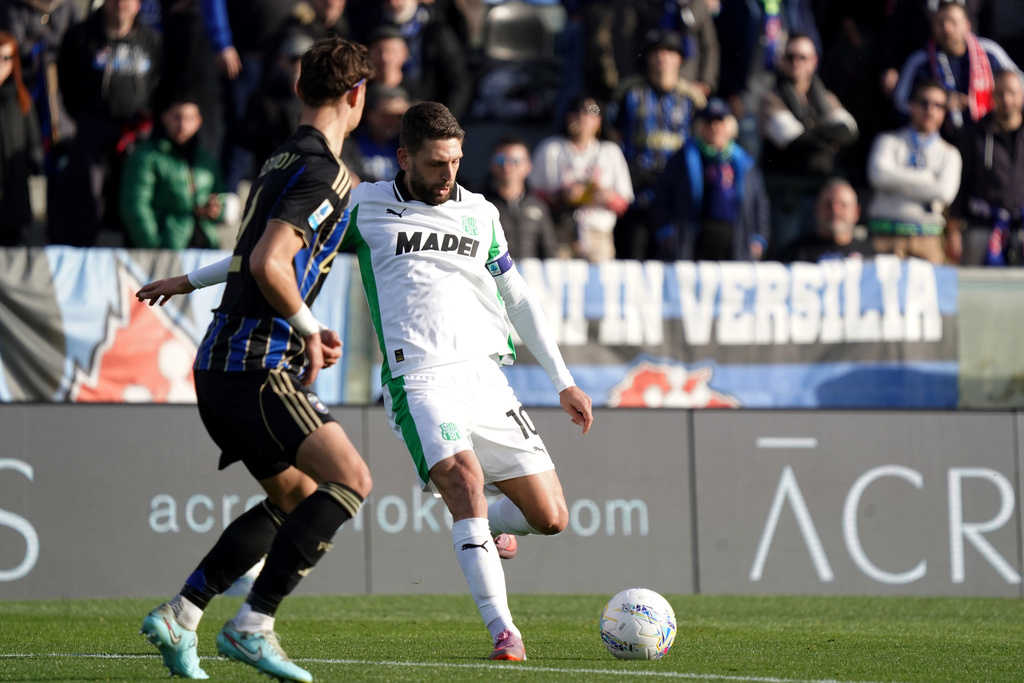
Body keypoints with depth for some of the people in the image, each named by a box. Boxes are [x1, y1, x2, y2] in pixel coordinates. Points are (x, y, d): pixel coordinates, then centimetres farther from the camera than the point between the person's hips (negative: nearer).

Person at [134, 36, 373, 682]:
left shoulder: (286, 162, 17)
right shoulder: (323, 172, -14)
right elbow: (268, 265, -23)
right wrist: (311, 331, -13)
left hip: (223, 366, 10)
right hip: (255, 366, -10)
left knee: (296, 496, 18)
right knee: (350, 479, -15)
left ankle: (179, 615, 14)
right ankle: (252, 625, -17)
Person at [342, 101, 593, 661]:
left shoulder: (480, 213, 15)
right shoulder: (365, 206, 4)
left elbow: (517, 298, 22)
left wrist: (563, 382, 21)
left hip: (485, 377, 4)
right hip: (419, 380, -4)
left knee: (550, 518, -2)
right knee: (463, 474, -31)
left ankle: (486, 524, 34)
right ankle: (502, 631, -30)